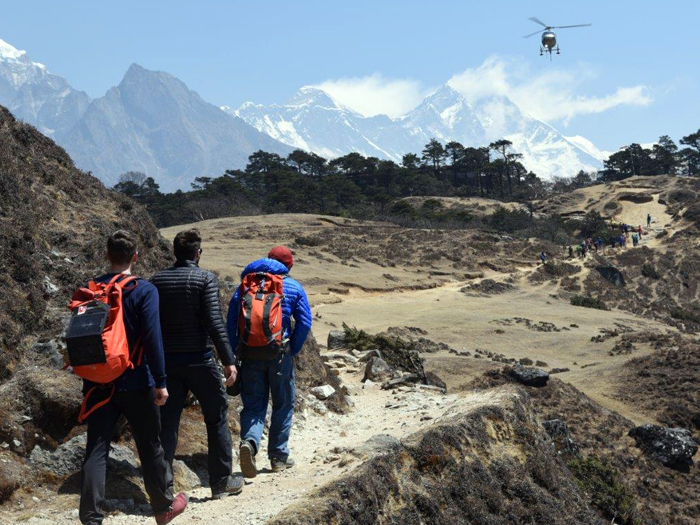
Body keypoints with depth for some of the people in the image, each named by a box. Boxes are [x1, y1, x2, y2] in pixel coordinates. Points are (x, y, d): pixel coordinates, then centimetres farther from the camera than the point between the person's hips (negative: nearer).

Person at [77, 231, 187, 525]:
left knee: (96, 450, 3)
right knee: (150, 446, 11)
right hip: (135, 383, -3)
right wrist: (160, 382, -12)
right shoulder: (144, 290, -9)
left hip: (98, 384, 3)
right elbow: (152, 338, -16)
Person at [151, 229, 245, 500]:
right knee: (216, 419, 11)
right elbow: (214, 322, -17)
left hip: (167, 362, 4)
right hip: (200, 360, -4)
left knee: (167, 423, 7)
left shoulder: (157, 280, 5)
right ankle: (221, 481, 18)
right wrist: (229, 360, -15)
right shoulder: (206, 279, -9)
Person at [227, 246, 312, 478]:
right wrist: (292, 350, 6)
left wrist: (235, 352, 7)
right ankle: (279, 456, 16)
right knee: (283, 405, 13)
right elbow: (304, 322, -3)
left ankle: (249, 441, -21)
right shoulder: (294, 288, 4)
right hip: (280, 354, -2)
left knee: (253, 405, 7)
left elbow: (231, 319, 4)